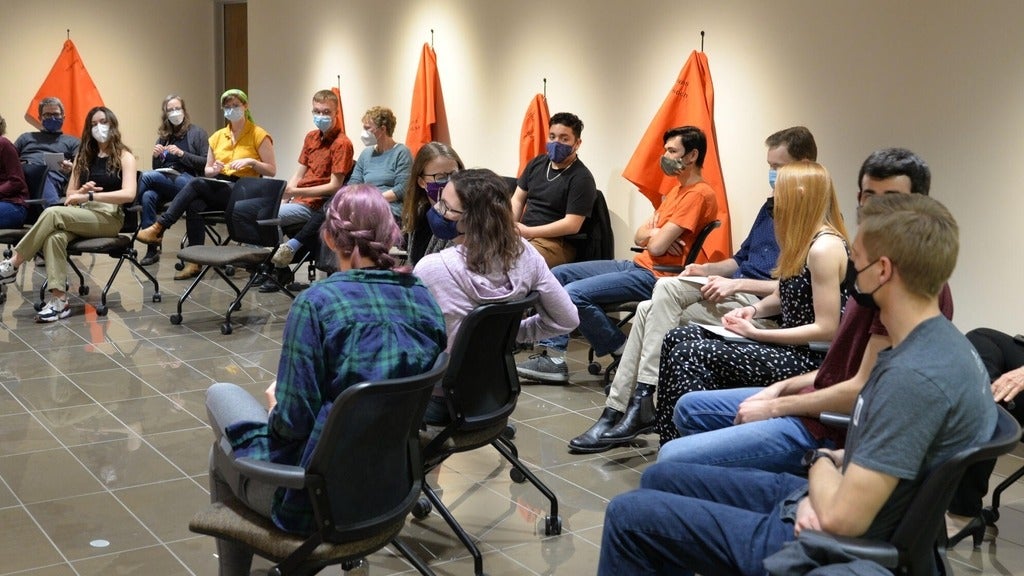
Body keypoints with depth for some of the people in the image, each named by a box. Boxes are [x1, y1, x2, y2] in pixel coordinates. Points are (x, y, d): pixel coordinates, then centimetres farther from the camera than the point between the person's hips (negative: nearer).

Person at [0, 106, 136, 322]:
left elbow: (128, 194, -13)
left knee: (53, 213, -30)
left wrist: (89, 196, -19)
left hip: (109, 217, -4)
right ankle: (59, 300, -40)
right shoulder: (84, 156, 21)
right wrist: (81, 191, -6)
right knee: (55, 236, -33)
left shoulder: (124, 156, 4)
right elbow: (70, 196, 18)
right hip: (82, 215, 4)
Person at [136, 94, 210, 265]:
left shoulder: (197, 133, 8)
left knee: (147, 176, -30)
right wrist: (156, 156, 2)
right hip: (164, 182, 4)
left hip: (187, 181, -4)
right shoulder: (163, 136, 20)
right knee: (148, 196, -31)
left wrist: (182, 154, -12)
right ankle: (152, 249, -30)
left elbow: (206, 163, -2)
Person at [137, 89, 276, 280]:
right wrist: (214, 169, -3)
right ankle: (195, 263, -31)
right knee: (195, 205, -30)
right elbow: (207, 171, 20)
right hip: (218, 188, 5)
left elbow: (272, 170, -2)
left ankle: (159, 228, -27)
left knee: (197, 183, -28)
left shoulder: (259, 135, 1)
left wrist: (250, 161, -17)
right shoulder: (218, 136, 17)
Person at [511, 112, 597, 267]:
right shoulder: (536, 164, 15)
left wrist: (527, 232, -14)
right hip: (522, 233, 7)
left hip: (557, 243, -7)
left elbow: (572, 224, -13)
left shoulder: (581, 178, -7)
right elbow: (517, 200, 19)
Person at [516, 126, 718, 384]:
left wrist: (652, 234, 4)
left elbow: (656, 247, -20)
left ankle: (622, 351, -3)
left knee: (574, 293, -23)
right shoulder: (677, 189, 18)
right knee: (558, 275, 3)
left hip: (656, 276, -11)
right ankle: (554, 355, -3)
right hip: (637, 265, 11)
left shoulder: (698, 194, -15)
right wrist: (656, 234, -6)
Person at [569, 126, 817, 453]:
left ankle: (642, 404, -20)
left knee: (667, 288, -24)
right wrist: (708, 269, 8)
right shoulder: (771, 207, 20)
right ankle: (617, 411, -10)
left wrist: (737, 284, -19)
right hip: (735, 291, 9)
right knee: (648, 310, -10)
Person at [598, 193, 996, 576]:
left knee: (629, 514, -4)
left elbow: (841, 517, -29)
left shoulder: (914, 376, -29)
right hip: (818, 511, 10)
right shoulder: (937, 343, 2)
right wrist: (828, 476, -5)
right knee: (661, 479, 20)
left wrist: (821, 462, -8)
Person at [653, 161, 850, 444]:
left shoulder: (825, 247, -19)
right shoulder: (803, 240, 11)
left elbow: (827, 329, -21)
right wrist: (753, 310, 0)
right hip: (789, 343, 10)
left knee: (688, 354, -20)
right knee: (677, 338, -2)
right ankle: (672, 443, -2)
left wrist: (755, 333, -18)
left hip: (810, 357, -10)